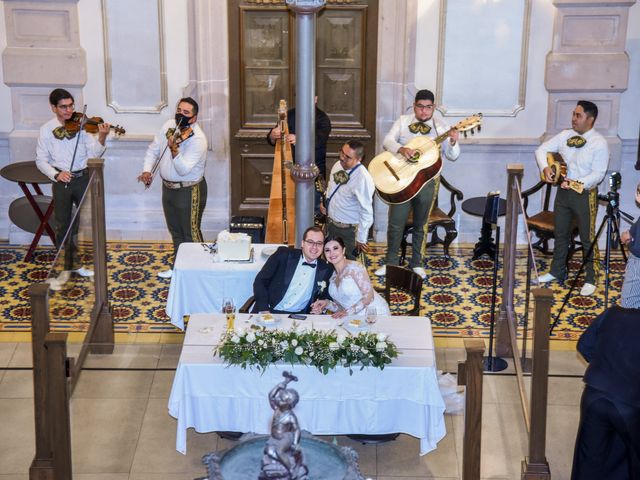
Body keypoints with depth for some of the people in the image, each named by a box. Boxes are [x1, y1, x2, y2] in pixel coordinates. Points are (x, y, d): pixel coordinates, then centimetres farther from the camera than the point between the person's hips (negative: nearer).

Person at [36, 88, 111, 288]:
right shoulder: (46, 130, -2)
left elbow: (93, 154, -12)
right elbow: (41, 160, 1)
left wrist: (101, 138, -31)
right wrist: (56, 174, -16)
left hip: (83, 179, 0)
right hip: (61, 182, 0)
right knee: (63, 226, 5)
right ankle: (67, 267, 17)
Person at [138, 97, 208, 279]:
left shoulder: (197, 139, -22)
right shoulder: (169, 125, -1)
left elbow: (183, 170, -28)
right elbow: (153, 150, 8)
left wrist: (174, 149, -42)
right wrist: (147, 170, -7)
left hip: (190, 191, -7)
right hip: (168, 187, 7)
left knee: (191, 234, 3)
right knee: (175, 232, 20)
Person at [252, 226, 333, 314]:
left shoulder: (326, 270, 7)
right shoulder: (284, 254, 2)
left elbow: (324, 296, 20)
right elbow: (260, 281, 2)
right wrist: (264, 310, -9)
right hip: (271, 311, -2)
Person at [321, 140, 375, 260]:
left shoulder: (363, 179, -28)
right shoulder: (338, 165, -4)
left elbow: (366, 213, -23)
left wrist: (361, 239, -18)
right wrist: (324, 202, 5)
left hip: (349, 231, -7)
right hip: (330, 223, 7)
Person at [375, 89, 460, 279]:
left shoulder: (441, 128, 2)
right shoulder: (403, 121, 5)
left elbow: (452, 156, -1)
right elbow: (388, 140, -4)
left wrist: (453, 142, -22)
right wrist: (401, 149, -24)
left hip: (427, 180, 0)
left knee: (420, 225, 10)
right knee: (395, 223, 2)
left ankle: (416, 264, 23)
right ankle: (390, 262, 16)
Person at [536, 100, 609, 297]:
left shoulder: (599, 143, -13)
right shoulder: (565, 135, 3)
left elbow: (598, 174, -17)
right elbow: (542, 150, 5)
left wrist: (578, 183, -30)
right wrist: (545, 167, -14)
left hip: (585, 194, -6)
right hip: (563, 191, 6)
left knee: (587, 238, 2)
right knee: (560, 233, 17)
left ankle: (590, 279, 13)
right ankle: (557, 271, 32)